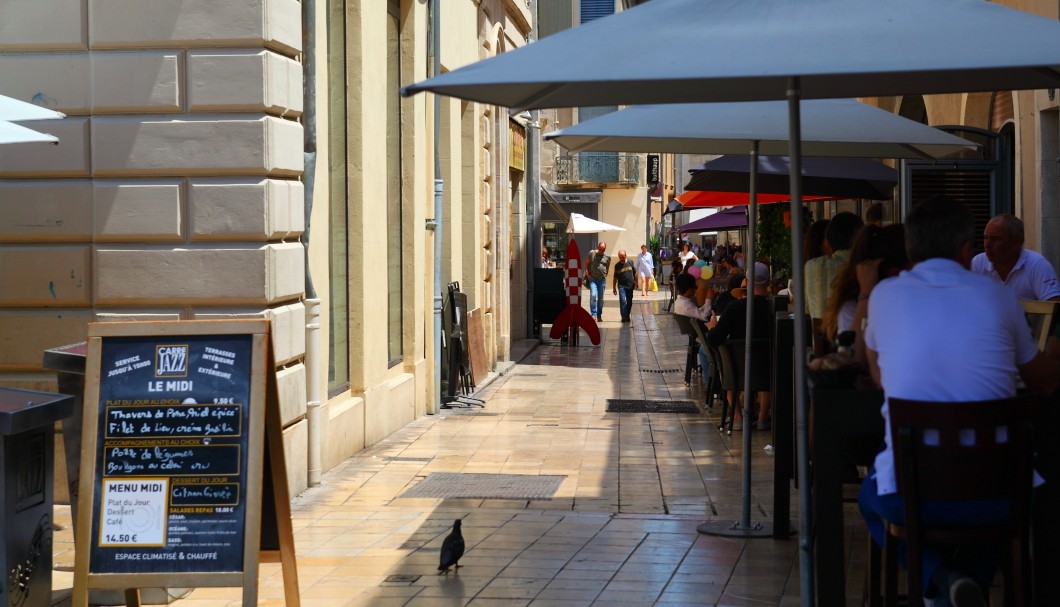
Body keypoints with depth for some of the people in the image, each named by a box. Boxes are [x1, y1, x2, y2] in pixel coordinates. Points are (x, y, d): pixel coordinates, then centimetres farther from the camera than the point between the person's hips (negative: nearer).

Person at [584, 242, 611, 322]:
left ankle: (599, 315, 17)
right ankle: (593, 314, -15)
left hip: (602, 279, 2)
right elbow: (586, 263, 8)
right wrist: (587, 273, -1)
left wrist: (605, 276, 9)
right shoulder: (592, 254, -1)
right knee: (593, 295, -17)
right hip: (593, 278, -2)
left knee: (601, 298, 7)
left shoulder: (607, 257, 2)